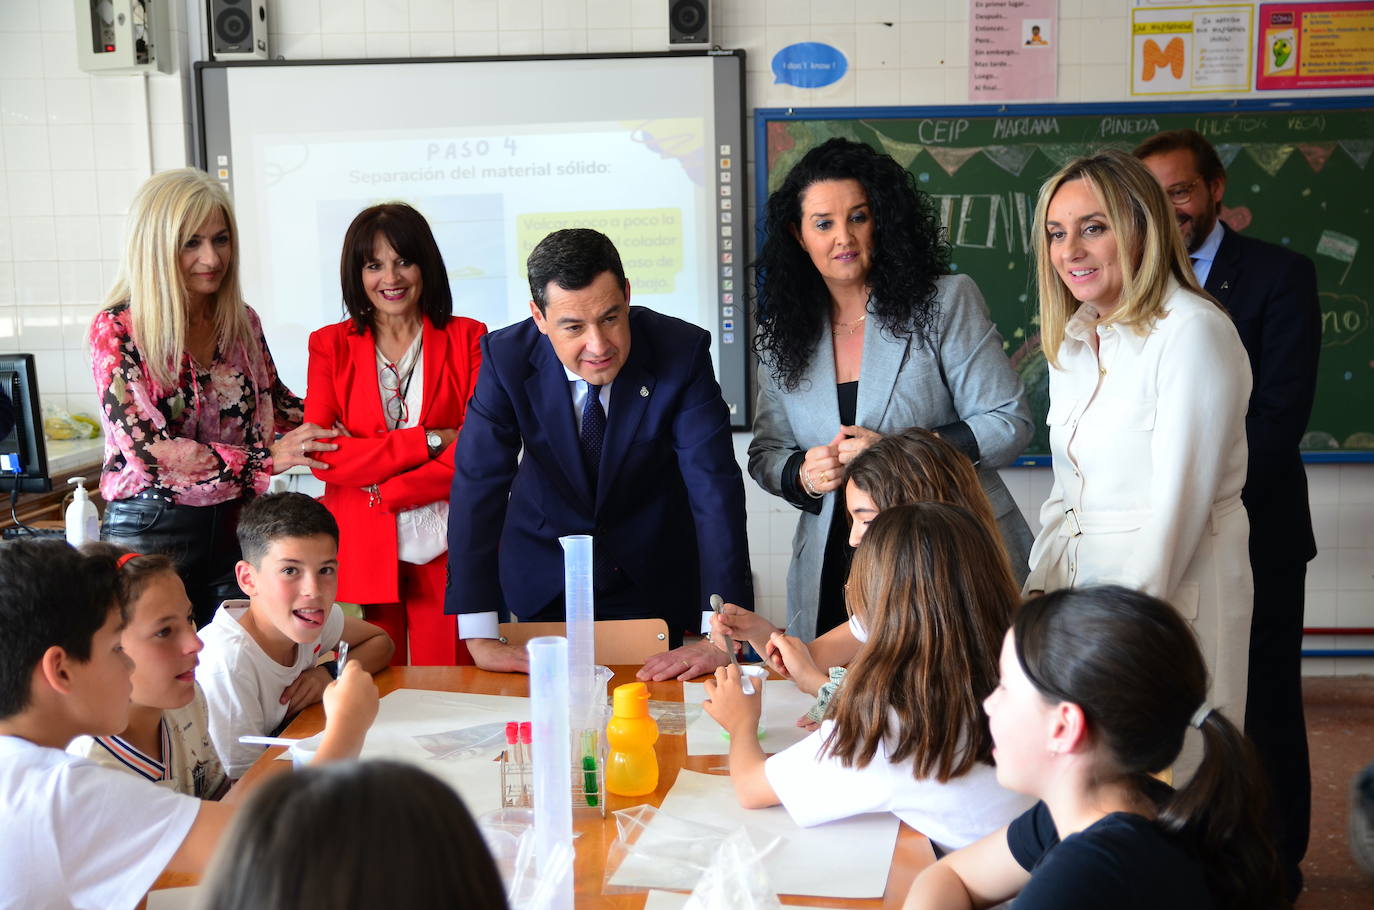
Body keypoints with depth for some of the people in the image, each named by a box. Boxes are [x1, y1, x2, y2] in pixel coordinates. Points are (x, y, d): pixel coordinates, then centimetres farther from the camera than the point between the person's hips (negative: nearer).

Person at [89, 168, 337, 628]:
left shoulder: (242, 322, 4)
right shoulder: (117, 330, -10)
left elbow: (275, 405, 20)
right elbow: (148, 448, -18)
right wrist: (269, 457, -22)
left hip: (234, 526, 4)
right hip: (151, 532, -4)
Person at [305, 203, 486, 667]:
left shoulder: (467, 338, 6)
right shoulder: (330, 345, 9)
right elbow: (320, 455, -3)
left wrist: (382, 492, -9)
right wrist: (426, 440, -10)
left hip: (445, 551, 0)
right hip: (362, 554, 1)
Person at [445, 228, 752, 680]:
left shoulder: (681, 351, -24)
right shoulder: (506, 357, -21)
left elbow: (715, 488, -27)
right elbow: (477, 487, -22)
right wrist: (480, 637, -28)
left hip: (655, 579, 0)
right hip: (542, 579, 1)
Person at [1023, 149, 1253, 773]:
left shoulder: (1193, 333, -14)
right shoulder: (1074, 343, 11)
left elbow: (1179, 503, -17)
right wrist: (1039, 591, 3)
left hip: (1175, 595, -7)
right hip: (1081, 591, 7)